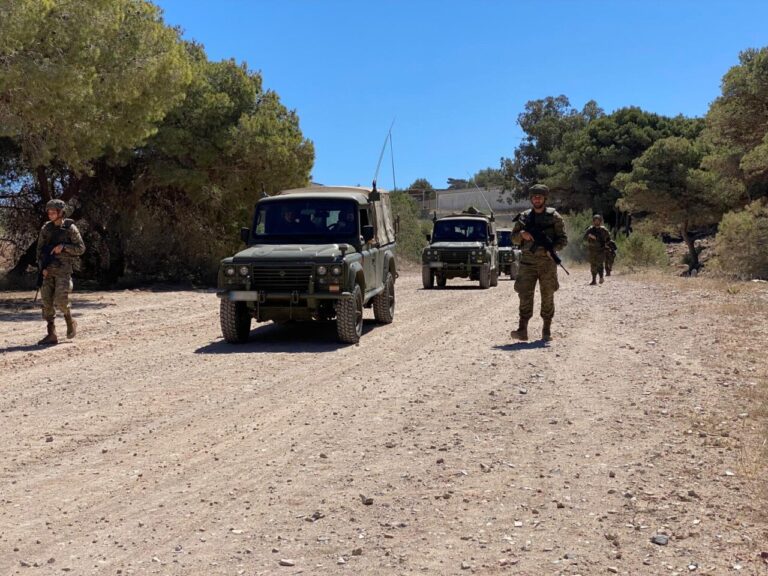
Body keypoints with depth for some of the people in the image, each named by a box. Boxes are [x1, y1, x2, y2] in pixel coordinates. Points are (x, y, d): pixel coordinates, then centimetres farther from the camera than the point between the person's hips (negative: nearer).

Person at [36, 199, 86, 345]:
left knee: (60, 300, -15)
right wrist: (42, 267, -2)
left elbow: (81, 248, -4)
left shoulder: (70, 228, -3)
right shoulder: (46, 229, 9)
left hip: (63, 269, -4)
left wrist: (63, 247, -17)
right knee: (47, 301, -1)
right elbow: (40, 249, 11)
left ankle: (70, 322, 14)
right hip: (48, 270, 4)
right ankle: (51, 335, 3)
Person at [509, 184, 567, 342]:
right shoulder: (524, 217, 11)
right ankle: (522, 329, -13)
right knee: (525, 294, -9)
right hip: (528, 261, 1)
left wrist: (553, 248, -16)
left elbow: (563, 239, 2)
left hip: (547, 261, -1)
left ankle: (547, 330, 10)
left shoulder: (554, 216, 4)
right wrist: (522, 234, -8)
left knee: (547, 296, 3)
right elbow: (514, 238, 14)